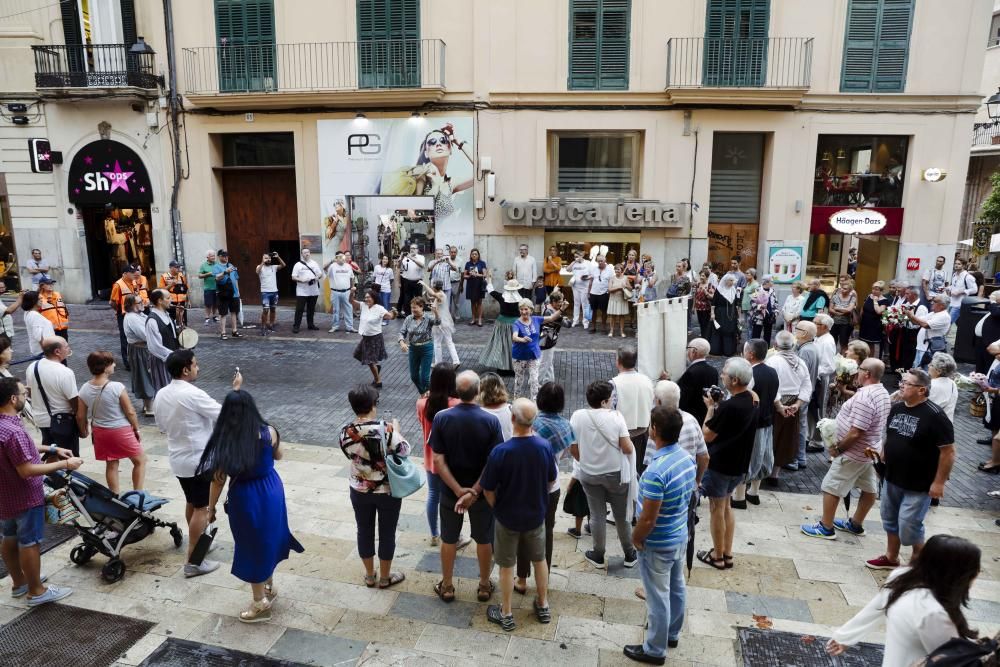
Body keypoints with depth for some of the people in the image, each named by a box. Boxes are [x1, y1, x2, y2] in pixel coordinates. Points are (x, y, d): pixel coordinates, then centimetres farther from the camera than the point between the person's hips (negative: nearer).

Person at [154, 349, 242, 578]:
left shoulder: (161, 395, 0)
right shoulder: (192, 395, -25)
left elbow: (162, 425, 13)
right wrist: (236, 389, -9)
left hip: (177, 458, 8)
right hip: (198, 460, -8)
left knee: (191, 503, 25)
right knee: (201, 508, 2)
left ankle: (197, 541, 42)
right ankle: (193, 562, 6)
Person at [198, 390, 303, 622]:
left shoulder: (225, 441, -18)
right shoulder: (269, 432, -11)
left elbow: (219, 478, -12)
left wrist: (211, 506, 2)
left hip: (245, 498, -3)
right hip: (271, 492, 4)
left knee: (252, 547, 13)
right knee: (268, 540, 24)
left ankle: (261, 604, 27)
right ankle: (269, 588, 43)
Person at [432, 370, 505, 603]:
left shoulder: (441, 418, -16)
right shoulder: (491, 421, -19)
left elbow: (438, 460, -16)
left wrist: (458, 490, -15)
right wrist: (474, 491, -16)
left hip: (450, 491, 1)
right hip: (482, 491, -1)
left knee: (449, 539, 20)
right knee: (484, 540, 20)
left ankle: (447, 587, 36)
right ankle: (484, 586, 36)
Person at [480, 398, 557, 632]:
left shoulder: (500, 452, -27)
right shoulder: (544, 447, -17)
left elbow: (488, 490, -16)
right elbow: (552, 480, -1)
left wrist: (497, 508, 4)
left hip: (507, 518, -3)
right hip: (536, 515, 3)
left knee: (507, 566, 16)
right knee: (539, 559, 24)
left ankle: (506, 615, 30)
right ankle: (543, 606, 40)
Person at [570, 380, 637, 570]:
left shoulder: (577, 416, -12)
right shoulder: (615, 416, -18)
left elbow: (574, 450, -5)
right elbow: (627, 449, -17)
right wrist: (630, 445, 5)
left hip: (590, 474, 1)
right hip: (616, 473, -1)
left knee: (597, 515, 15)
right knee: (621, 515, 16)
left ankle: (598, 556, 28)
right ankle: (630, 555, 31)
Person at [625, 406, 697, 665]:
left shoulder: (655, 472, -34)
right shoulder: (687, 458, -7)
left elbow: (648, 519, -28)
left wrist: (635, 538, -9)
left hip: (658, 545, -8)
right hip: (681, 537, 8)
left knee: (658, 597, 10)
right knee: (677, 588, 25)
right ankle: (672, 633, 46)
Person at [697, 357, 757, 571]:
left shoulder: (728, 406, -29)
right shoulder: (750, 401, 1)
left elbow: (707, 435, -20)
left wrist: (711, 407, -12)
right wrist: (719, 406, 1)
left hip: (720, 465, -8)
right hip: (739, 464, 8)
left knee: (717, 509, 7)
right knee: (726, 507, 21)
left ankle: (717, 556, 20)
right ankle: (727, 553, 30)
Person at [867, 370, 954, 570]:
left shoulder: (935, 416, -20)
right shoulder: (897, 408, 2)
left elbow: (948, 451, -18)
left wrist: (939, 482, -18)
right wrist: (883, 454, 8)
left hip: (918, 485, -7)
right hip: (892, 479, 7)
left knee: (908, 527, -1)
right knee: (890, 520, 18)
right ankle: (891, 558, 36)